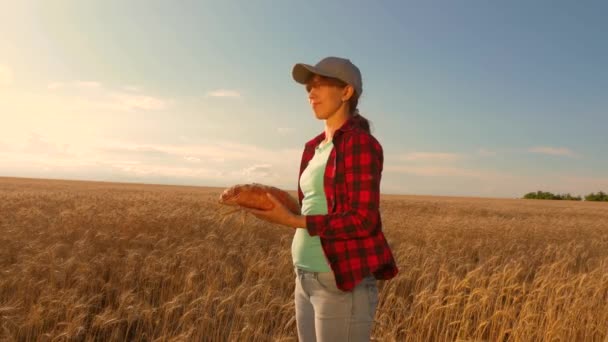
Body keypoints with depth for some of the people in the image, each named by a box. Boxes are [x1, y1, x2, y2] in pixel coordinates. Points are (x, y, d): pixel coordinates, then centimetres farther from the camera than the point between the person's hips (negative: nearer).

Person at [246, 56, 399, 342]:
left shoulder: (361, 143, -11)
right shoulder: (314, 147, 14)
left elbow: (363, 220, -17)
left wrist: (291, 221, -20)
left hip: (343, 281, -8)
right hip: (307, 276, 8)